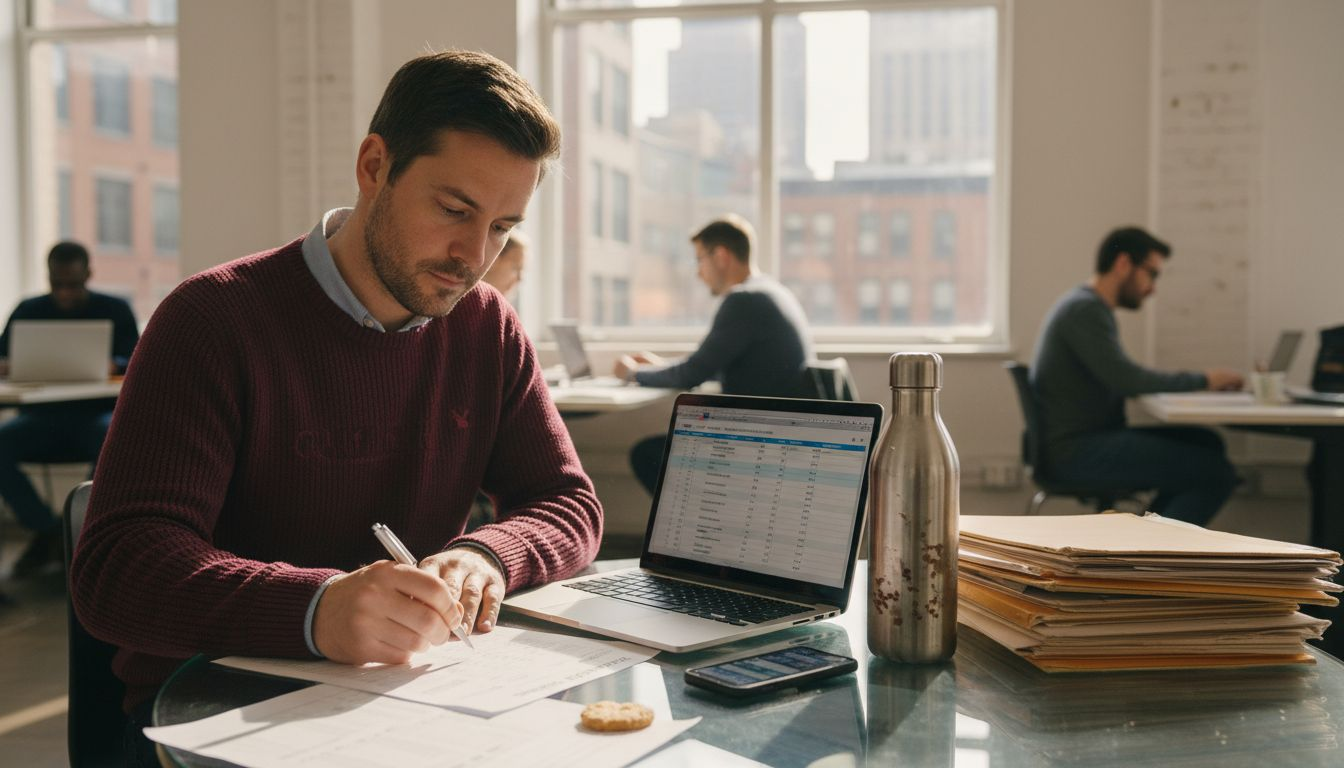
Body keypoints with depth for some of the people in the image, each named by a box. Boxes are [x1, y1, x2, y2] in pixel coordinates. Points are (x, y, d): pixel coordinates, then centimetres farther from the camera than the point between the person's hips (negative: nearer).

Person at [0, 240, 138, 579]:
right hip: (42, 416, 2)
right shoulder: (29, 310, 12)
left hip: (96, 413, -2)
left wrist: (114, 365, -27)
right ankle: (48, 532, -16)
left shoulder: (115, 310, 7)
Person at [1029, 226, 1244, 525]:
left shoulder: (1089, 307, 18)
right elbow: (1125, 379, -23)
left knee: (1207, 443, 11)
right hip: (1078, 451, -11)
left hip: (1091, 439, 11)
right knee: (1216, 472, -13)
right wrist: (1202, 380, -11)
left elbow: (1119, 380, 18)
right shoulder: (1085, 310, -14)